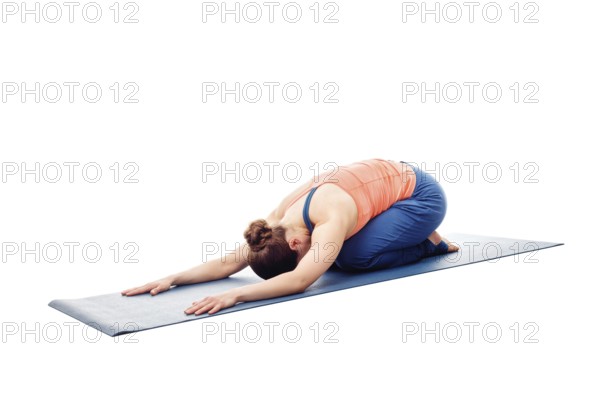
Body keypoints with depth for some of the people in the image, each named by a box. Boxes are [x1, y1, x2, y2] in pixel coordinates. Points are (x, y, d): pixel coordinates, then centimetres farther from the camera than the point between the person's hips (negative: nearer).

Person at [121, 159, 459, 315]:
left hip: (421, 192, -8)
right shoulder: (280, 221, -15)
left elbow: (299, 281, -49)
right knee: (332, 254, -2)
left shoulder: (330, 220, -38)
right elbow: (229, 262, -16)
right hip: (387, 184, 8)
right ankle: (415, 235, 16)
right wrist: (173, 279, -27)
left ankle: (429, 242, 4)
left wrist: (234, 295, -56)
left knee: (356, 257, -22)